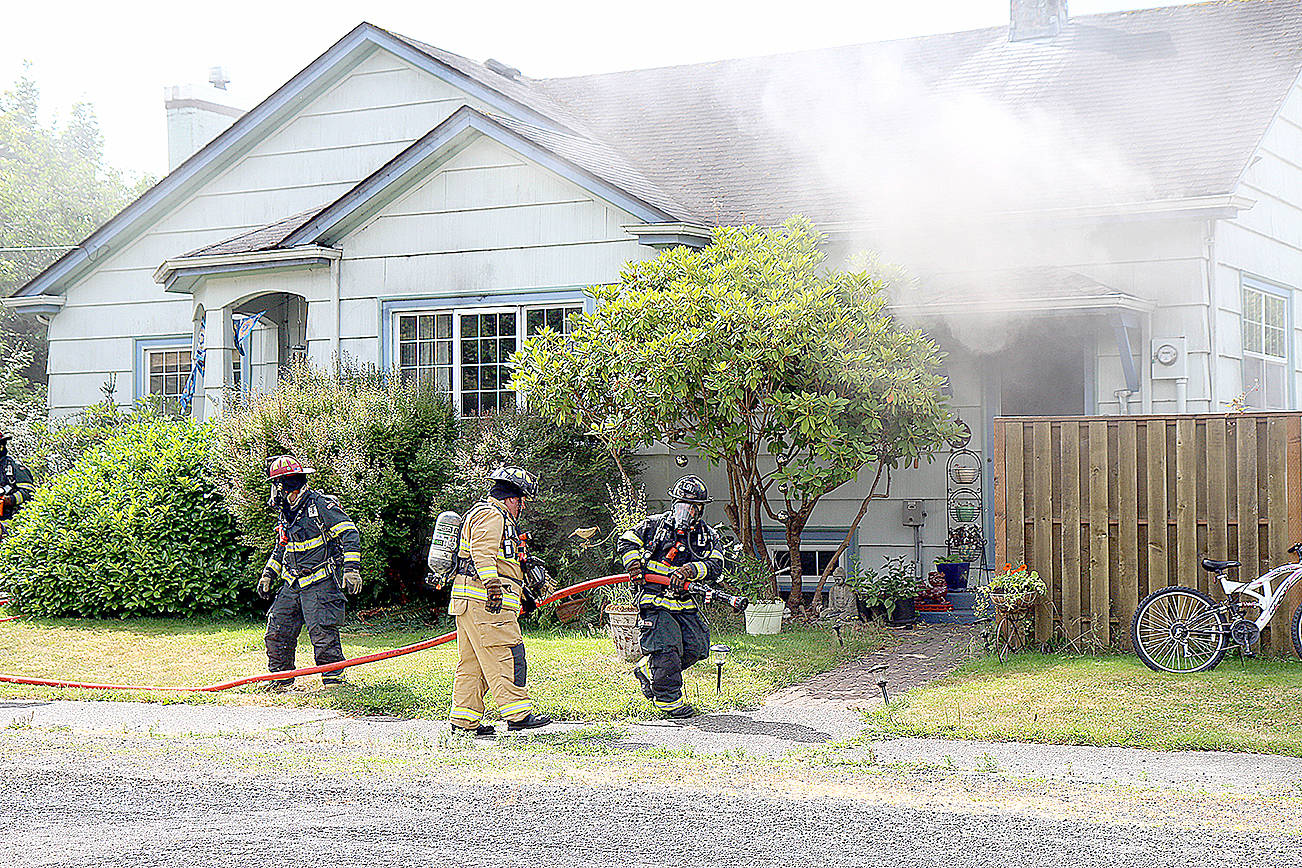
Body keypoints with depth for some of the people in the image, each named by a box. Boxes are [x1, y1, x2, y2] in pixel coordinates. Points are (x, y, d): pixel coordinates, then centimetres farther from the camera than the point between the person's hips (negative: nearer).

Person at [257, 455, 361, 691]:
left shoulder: (320, 505, -12)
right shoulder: (286, 513, 13)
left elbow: (350, 534, -15)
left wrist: (351, 568, -23)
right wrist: (269, 574, 21)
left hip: (320, 583, -8)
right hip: (292, 584, 8)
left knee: (322, 633, -12)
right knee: (277, 631, 5)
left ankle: (334, 680, -3)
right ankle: (280, 678, 19)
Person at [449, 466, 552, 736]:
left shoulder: (493, 516, 28)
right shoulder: (491, 515, -7)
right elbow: (483, 552, -24)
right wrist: (492, 584, -33)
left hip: (468, 602, 11)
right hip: (485, 602, -11)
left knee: (472, 661, 9)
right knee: (506, 654, -11)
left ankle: (464, 719, 11)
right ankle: (517, 712, -12)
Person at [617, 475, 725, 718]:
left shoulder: (708, 536, 8)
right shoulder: (655, 525, 3)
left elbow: (716, 566, -6)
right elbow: (626, 542, 10)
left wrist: (690, 570, -22)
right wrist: (633, 564, -9)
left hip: (685, 602, 4)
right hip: (655, 600, -4)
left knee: (697, 646, -1)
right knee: (666, 646, -15)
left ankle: (647, 669, 20)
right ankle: (668, 698, -3)